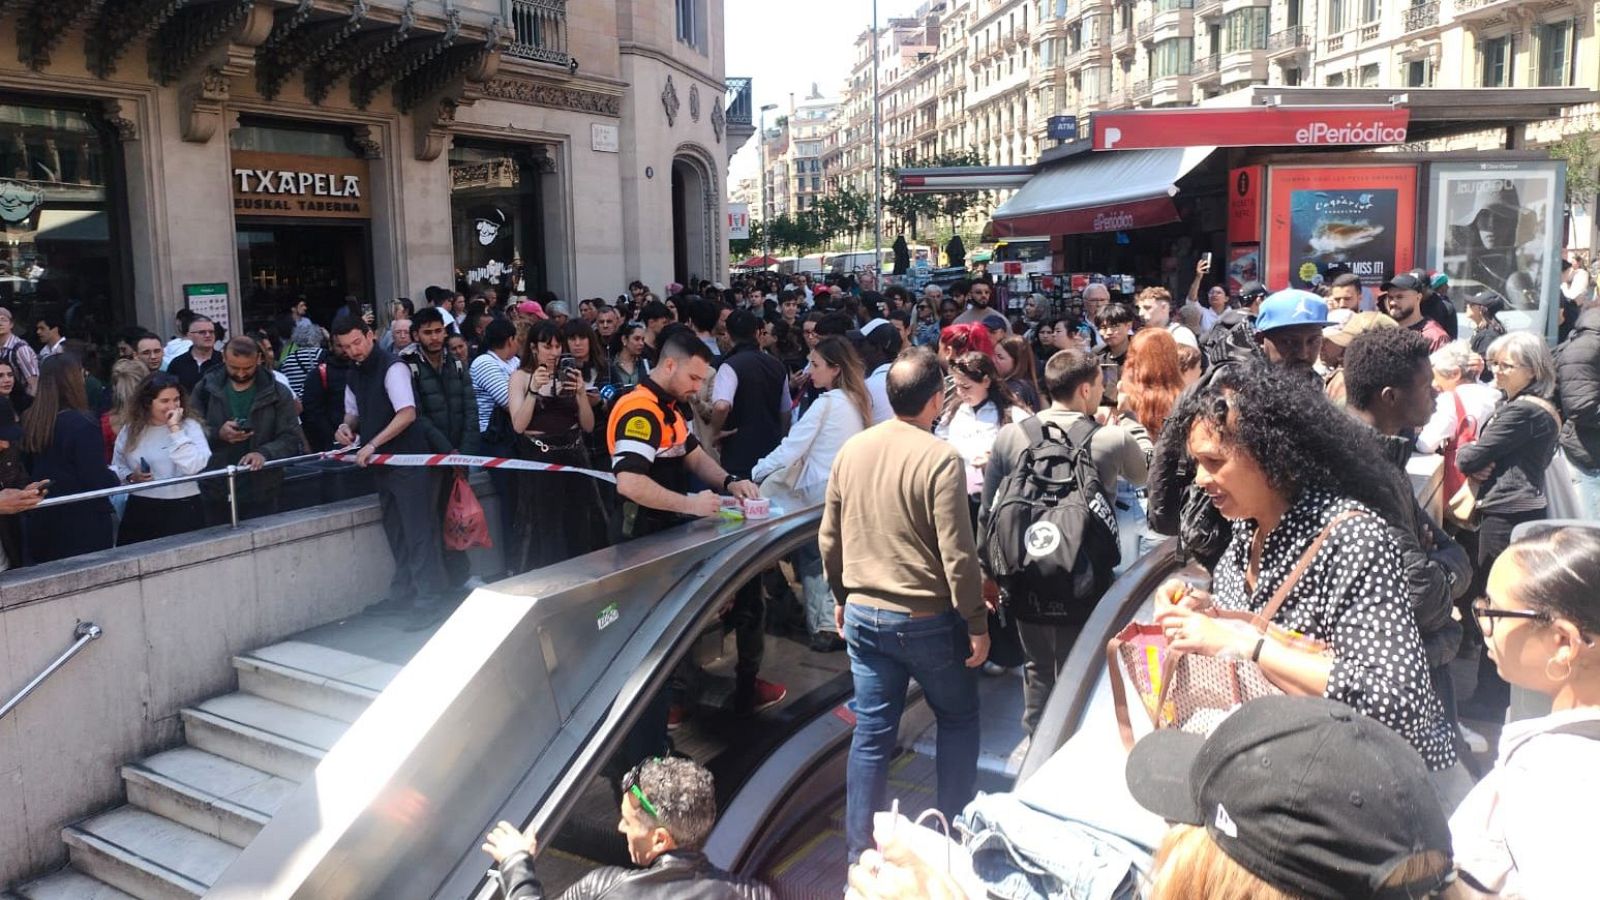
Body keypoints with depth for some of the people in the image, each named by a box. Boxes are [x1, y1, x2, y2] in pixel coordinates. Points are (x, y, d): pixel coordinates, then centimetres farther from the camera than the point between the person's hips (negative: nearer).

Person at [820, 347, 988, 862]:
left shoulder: (852, 449, 0)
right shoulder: (940, 459, -18)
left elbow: (829, 538, 8)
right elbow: (957, 554, -18)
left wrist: (841, 597, 20)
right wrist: (977, 624, -8)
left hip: (863, 614, 5)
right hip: (927, 619, -5)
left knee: (872, 733, 13)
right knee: (958, 718, 18)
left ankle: (861, 850, 22)